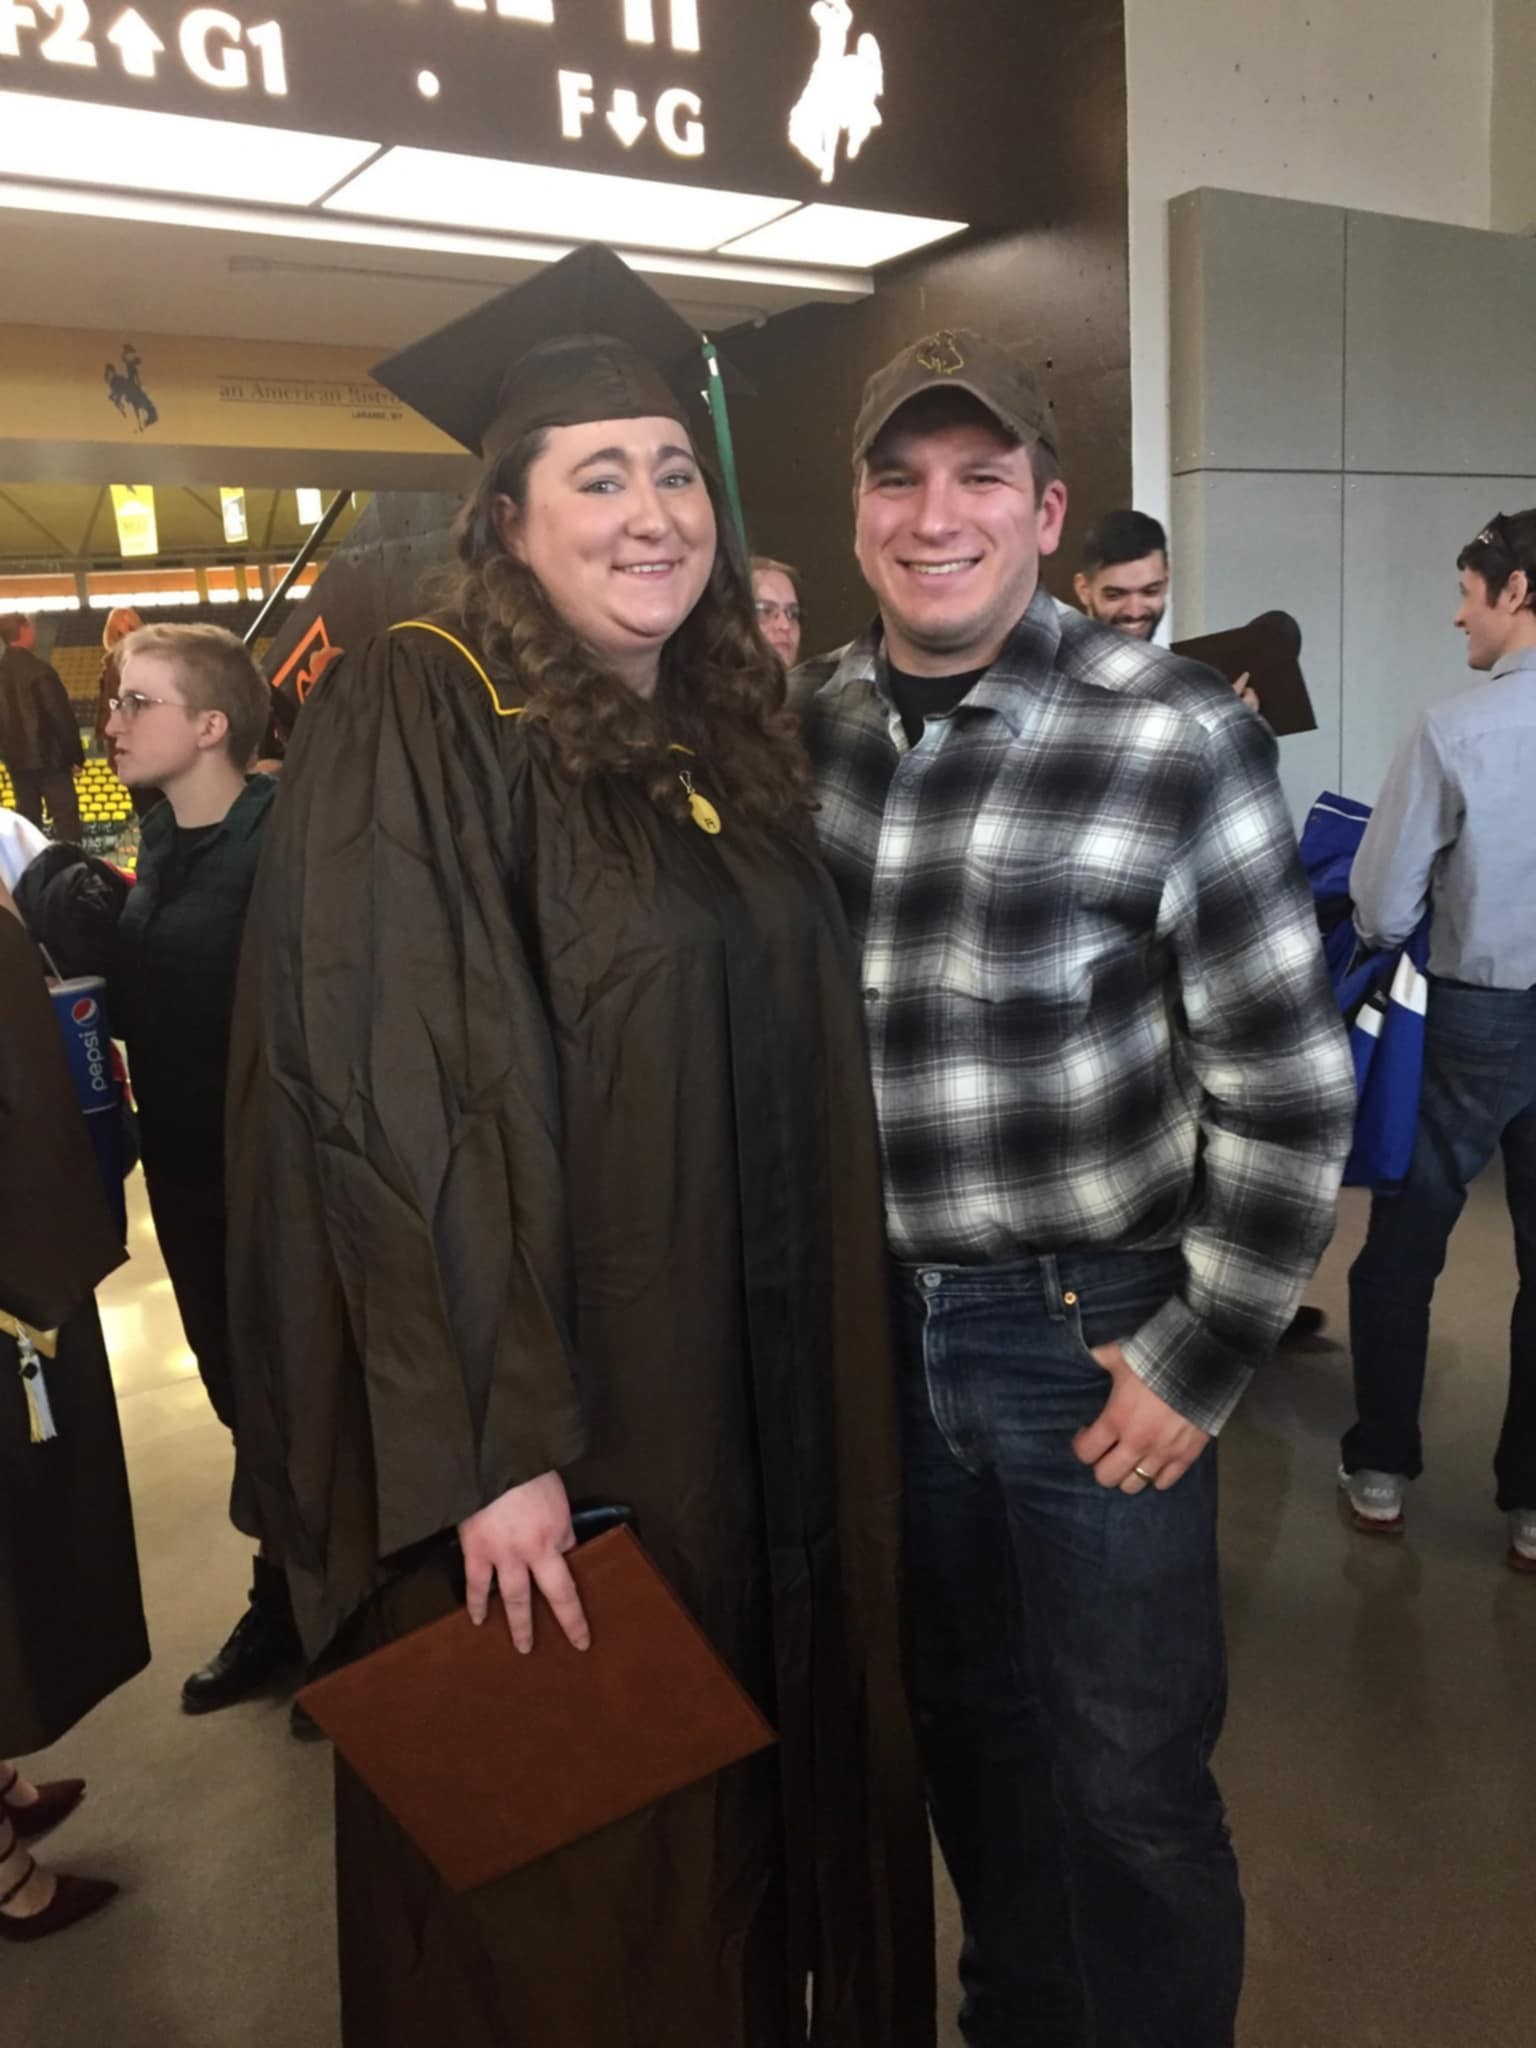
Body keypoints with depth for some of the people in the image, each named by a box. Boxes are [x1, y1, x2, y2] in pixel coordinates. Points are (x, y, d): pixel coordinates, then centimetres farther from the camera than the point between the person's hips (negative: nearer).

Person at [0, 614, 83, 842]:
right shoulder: (38, 671, -17)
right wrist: (75, 755, -8)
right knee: (65, 814, -4)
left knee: (27, 816, 13)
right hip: (48, 756, -7)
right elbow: (61, 717, -17)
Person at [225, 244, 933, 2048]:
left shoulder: (728, 731, 8)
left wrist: (837, 1403, 10)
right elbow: (384, 1102, -19)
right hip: (549, 1432, -6)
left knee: (758, 1798, 22)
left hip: (766, 1407, 6)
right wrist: (488, 1450, -22)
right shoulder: (413, 724, -12)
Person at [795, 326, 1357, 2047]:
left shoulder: (1174, 738, -13)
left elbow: (1288, 1086, -10)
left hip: (1090, 1329, -4)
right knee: (962, 1718, 22)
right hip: (878, 1320, 4)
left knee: (1129, 1772, 12)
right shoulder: (808, 724, 1)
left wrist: (1203, 1359, -9)